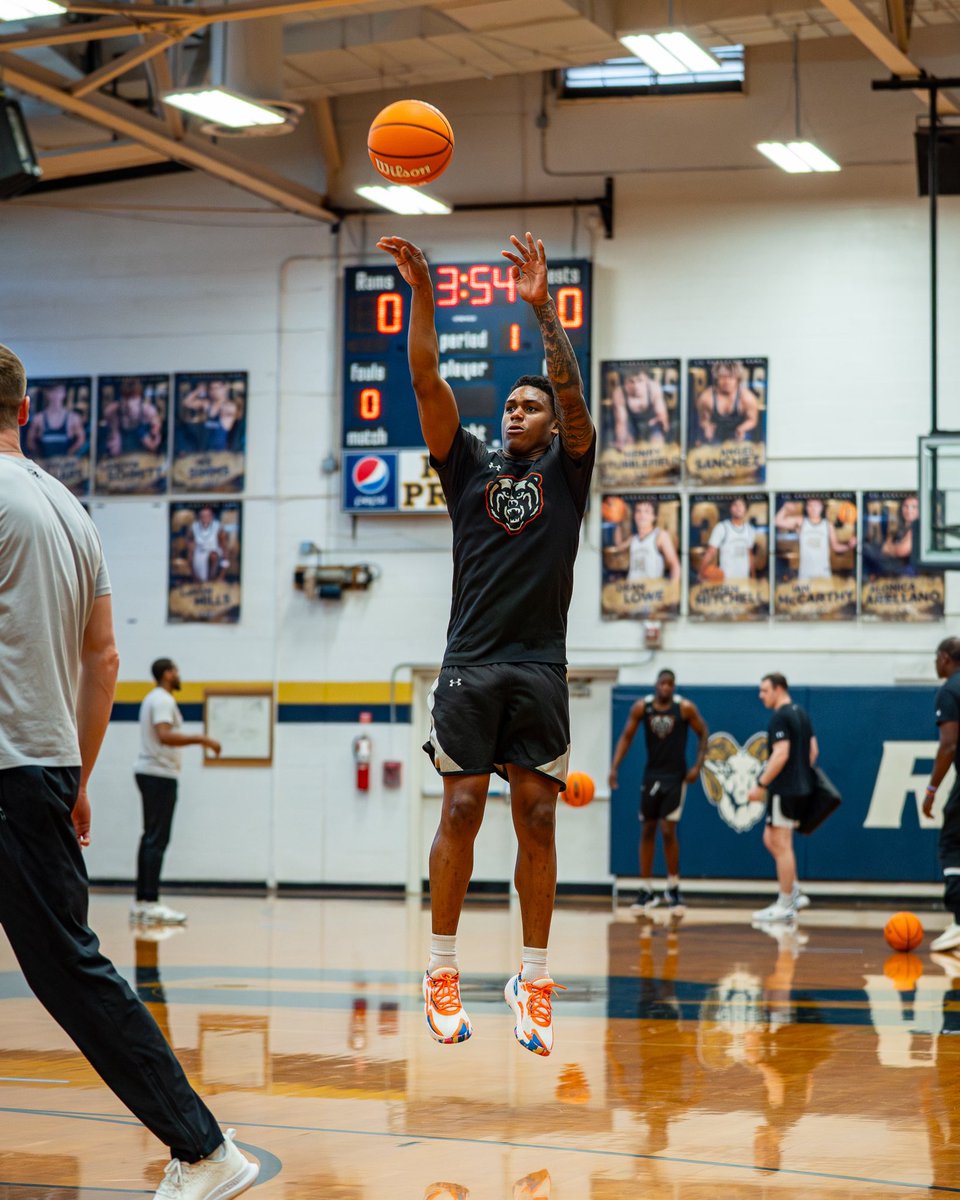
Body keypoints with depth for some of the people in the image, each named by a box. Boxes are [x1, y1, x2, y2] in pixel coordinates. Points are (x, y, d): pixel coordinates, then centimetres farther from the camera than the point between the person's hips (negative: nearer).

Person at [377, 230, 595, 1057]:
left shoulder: (566, 470, 10)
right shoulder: (470, 466, 12)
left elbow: (573, 392, -7)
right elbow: (429, 385, 0)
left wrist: (543, 307, -18)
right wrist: (422, 294, -11)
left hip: (540, 667, 0)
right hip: (471, 663, 1)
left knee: (537, 818, 0)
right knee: (461, 810, -3)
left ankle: (534, 981, 5)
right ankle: (443, 971, 5)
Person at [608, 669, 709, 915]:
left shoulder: (685, 708, -10)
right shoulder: (642, 707, -4)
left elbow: (703, 733, 0)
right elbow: (626, 736, 0)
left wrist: (698, 766, -10)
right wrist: (614, 768, -10)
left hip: (676, 776, -3)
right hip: (652, 775, 3)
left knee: (668, 830, -11)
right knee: (647, 830, 6)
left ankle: (673, 889, 4)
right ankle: (646, 891, 13)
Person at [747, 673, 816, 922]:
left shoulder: (780, 717, -15)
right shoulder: (801, 714, 14)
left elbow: (781, 754, -23)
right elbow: (813, 750, 19)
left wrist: (761, 785, -20)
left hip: (784, 790, -10)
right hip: (800, 787, 10)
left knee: (781, 846, -4)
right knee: (771, 839, 18)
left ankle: (785, 906, -1)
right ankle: (795, 894, 15)